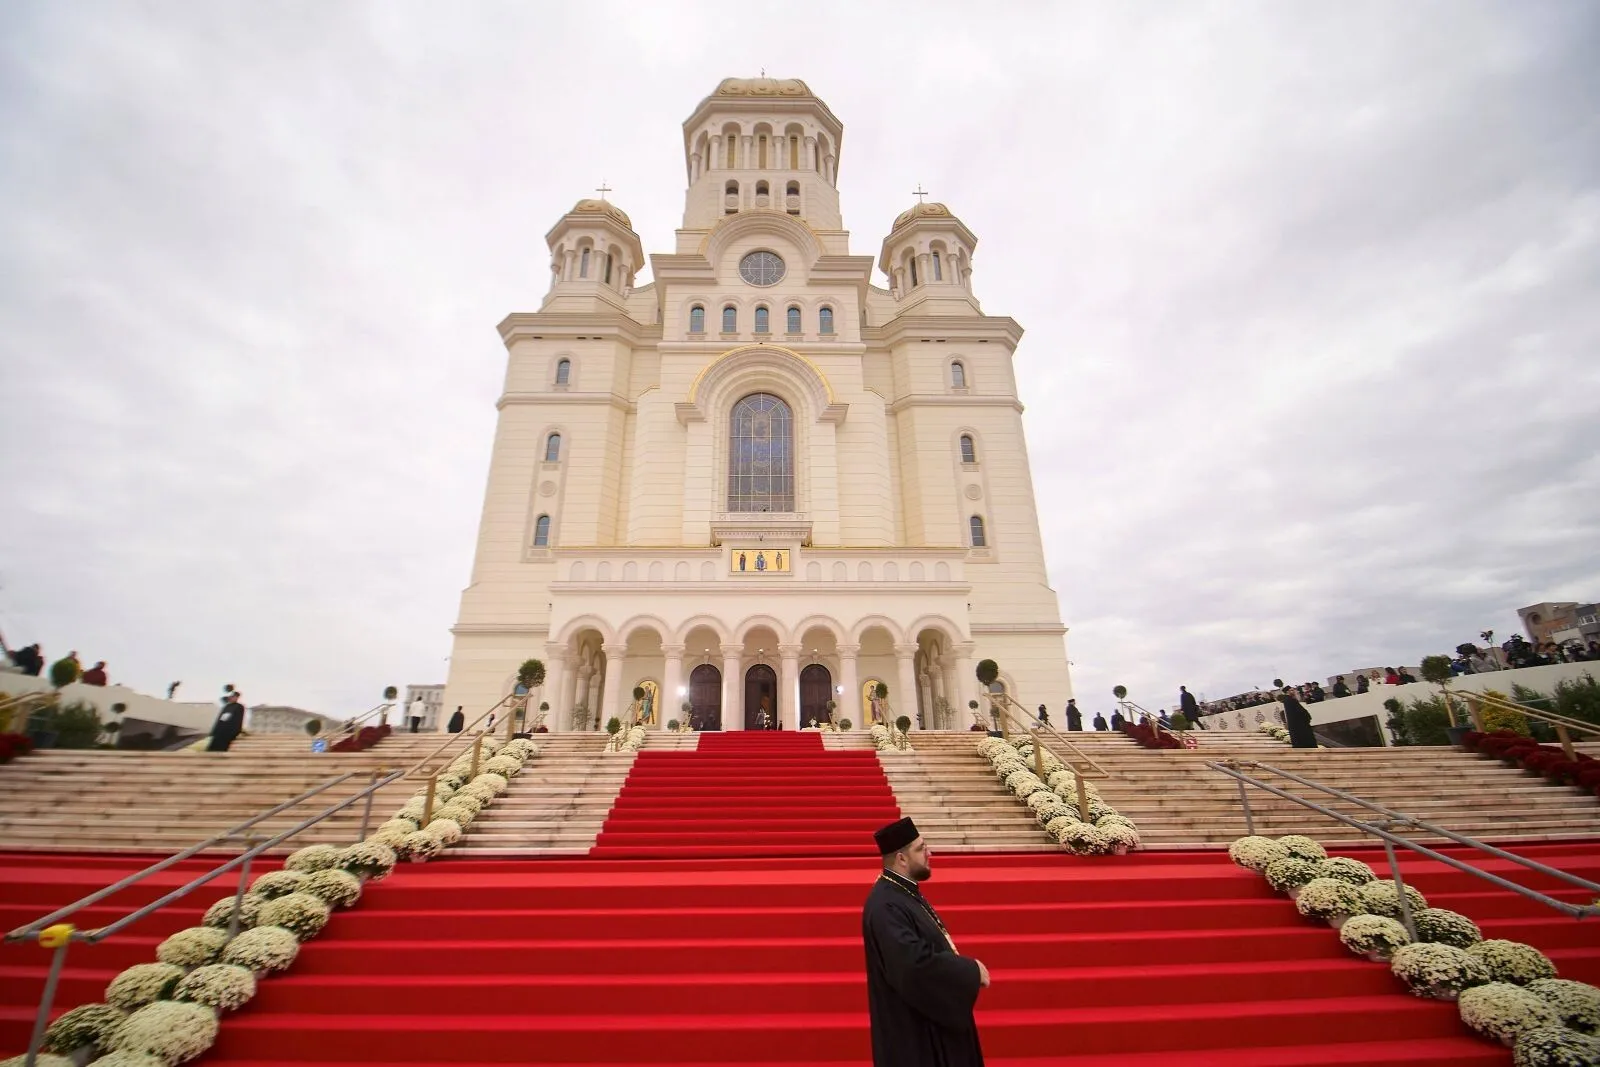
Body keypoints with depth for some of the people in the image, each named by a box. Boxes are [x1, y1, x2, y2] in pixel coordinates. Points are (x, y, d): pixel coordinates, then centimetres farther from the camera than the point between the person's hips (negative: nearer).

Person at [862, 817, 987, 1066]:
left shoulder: (905, 891, 4)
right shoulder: (886, 906, -29)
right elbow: (917, 963, -34)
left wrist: (964, 968, 3)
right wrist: (971, 970, -22)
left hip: (929, 1012, 10)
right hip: (911, 1025, -10)